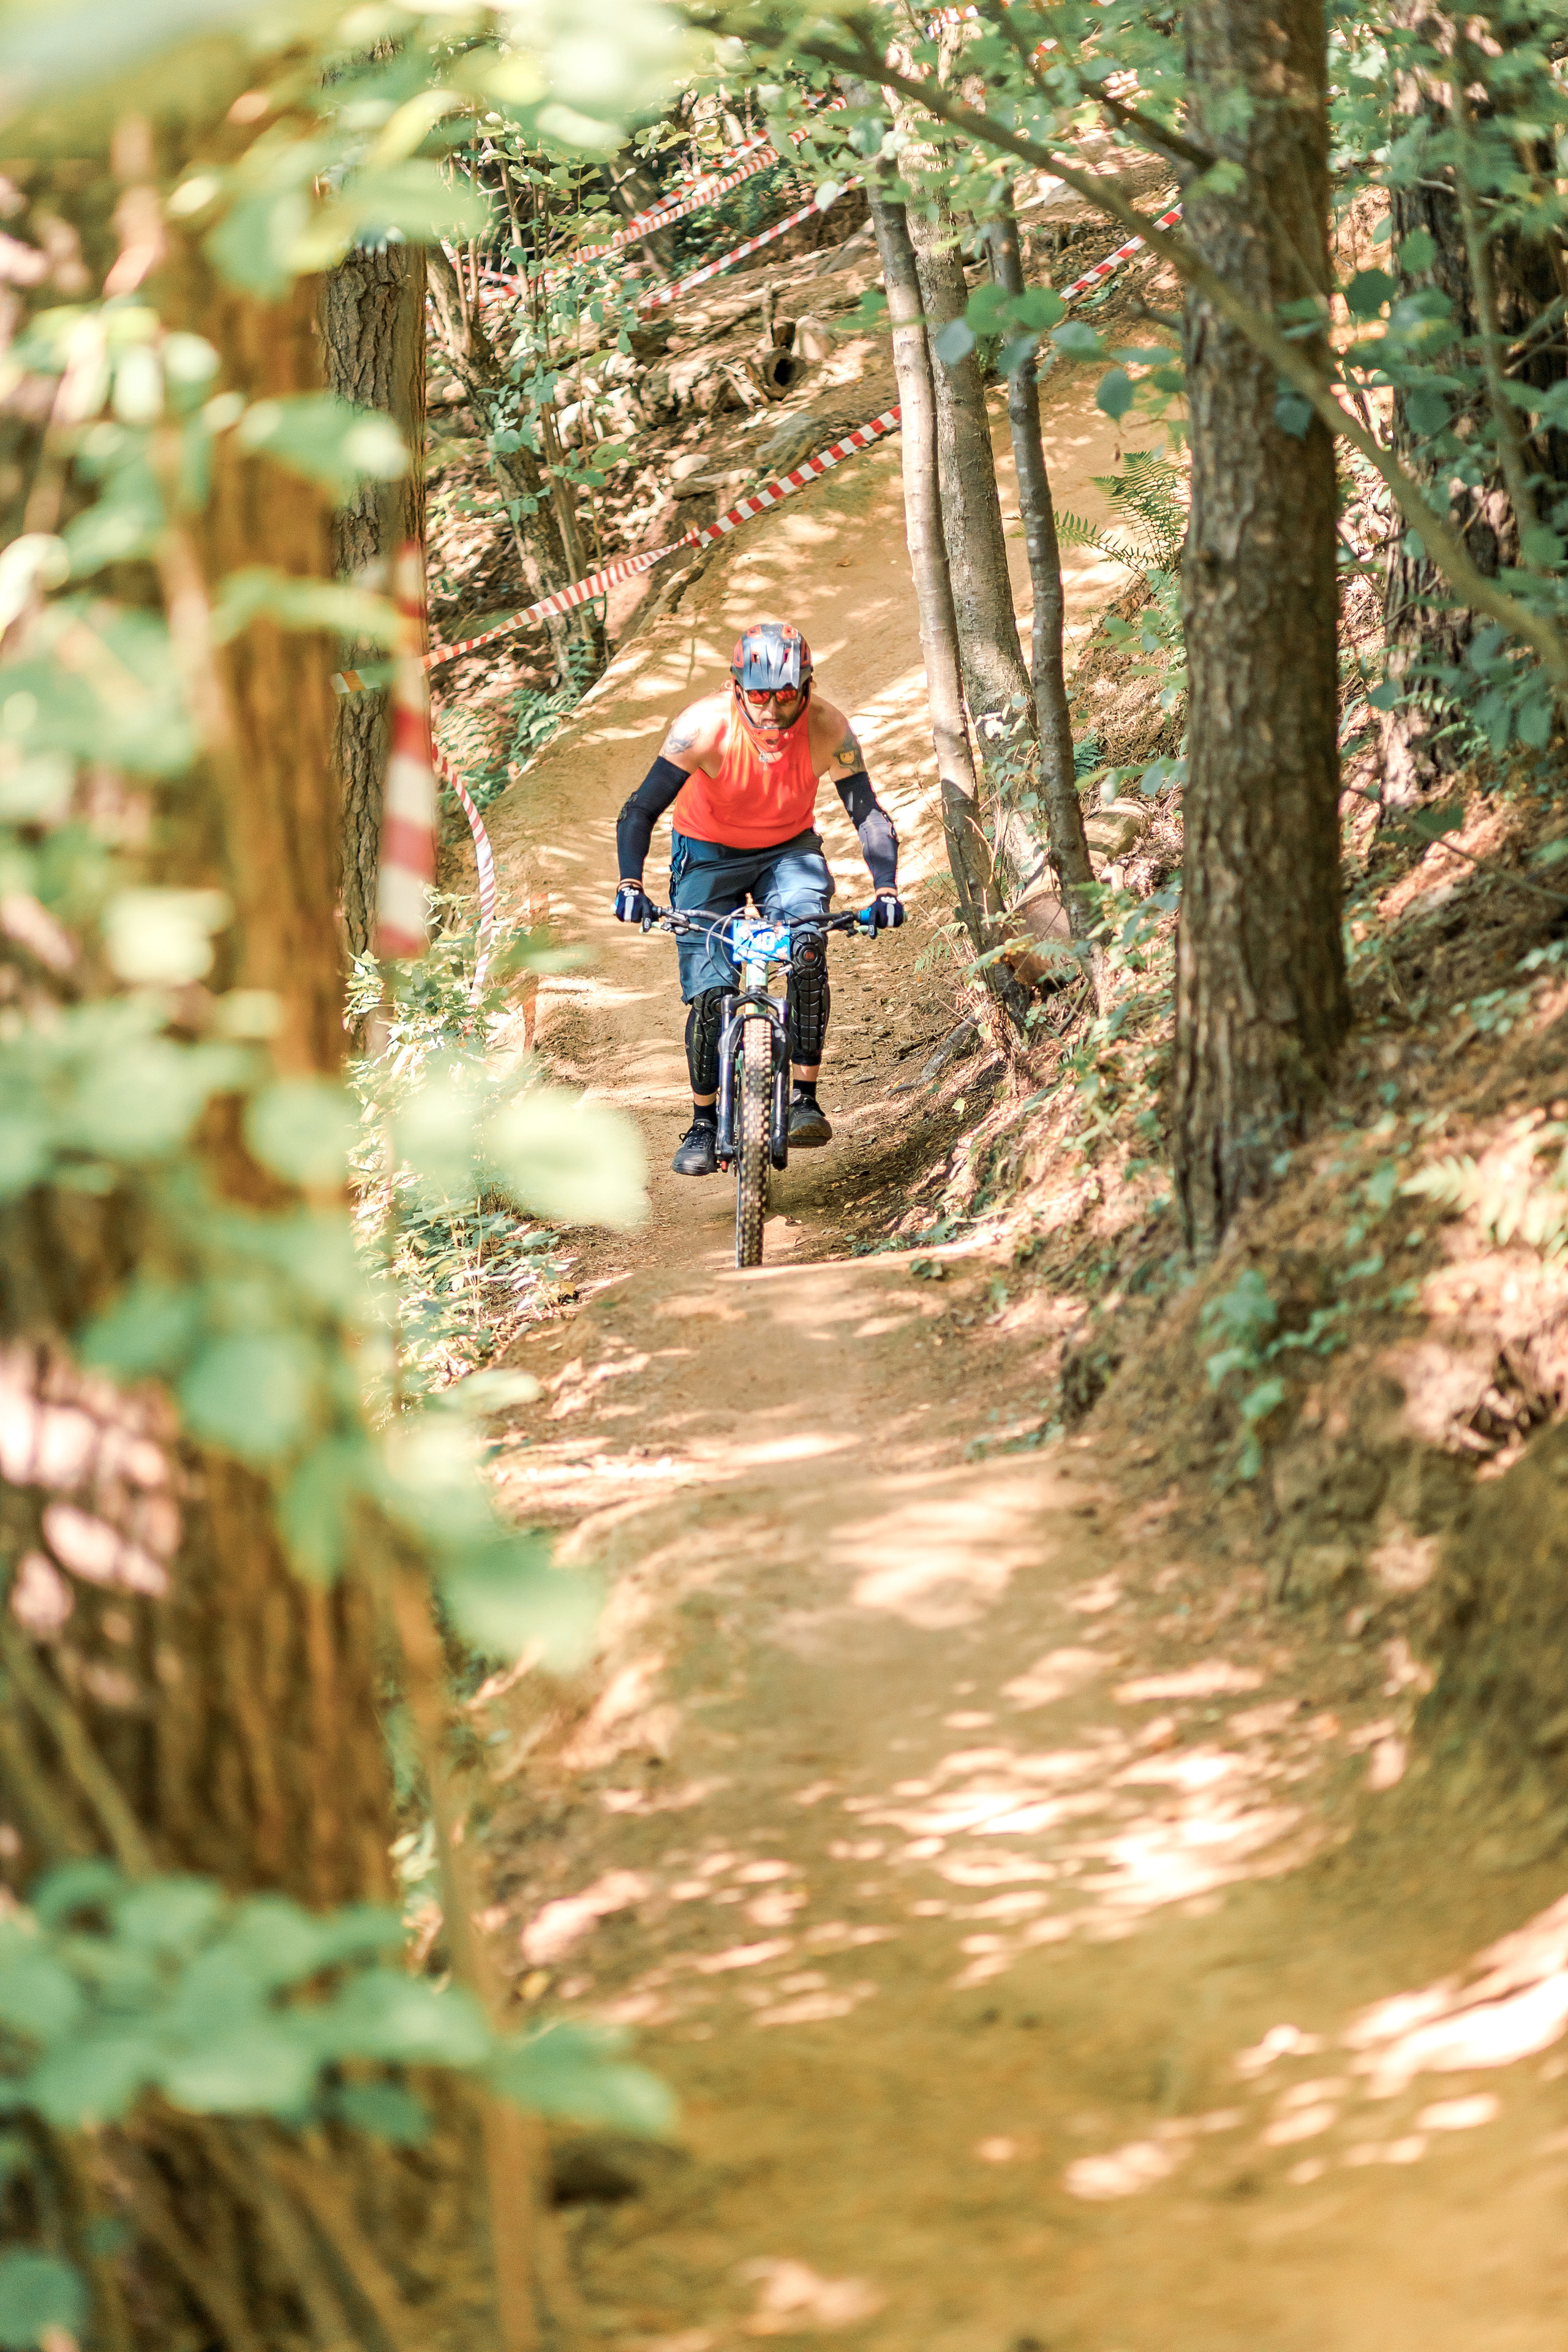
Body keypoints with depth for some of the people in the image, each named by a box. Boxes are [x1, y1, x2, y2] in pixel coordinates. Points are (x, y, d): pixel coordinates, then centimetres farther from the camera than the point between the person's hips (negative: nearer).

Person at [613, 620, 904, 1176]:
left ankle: (805, 1098, -19)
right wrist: (631, 885, -39)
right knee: (710, 991, -11)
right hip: (708, 854, -1)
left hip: (788, 851, 1)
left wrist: (885, 889, -32)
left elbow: (867, 812, -18)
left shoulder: (826, 729, -24)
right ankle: (703, 1124, 6)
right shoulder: (705, 725, -29)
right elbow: (641, 810, -26)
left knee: (807, 952, -26)